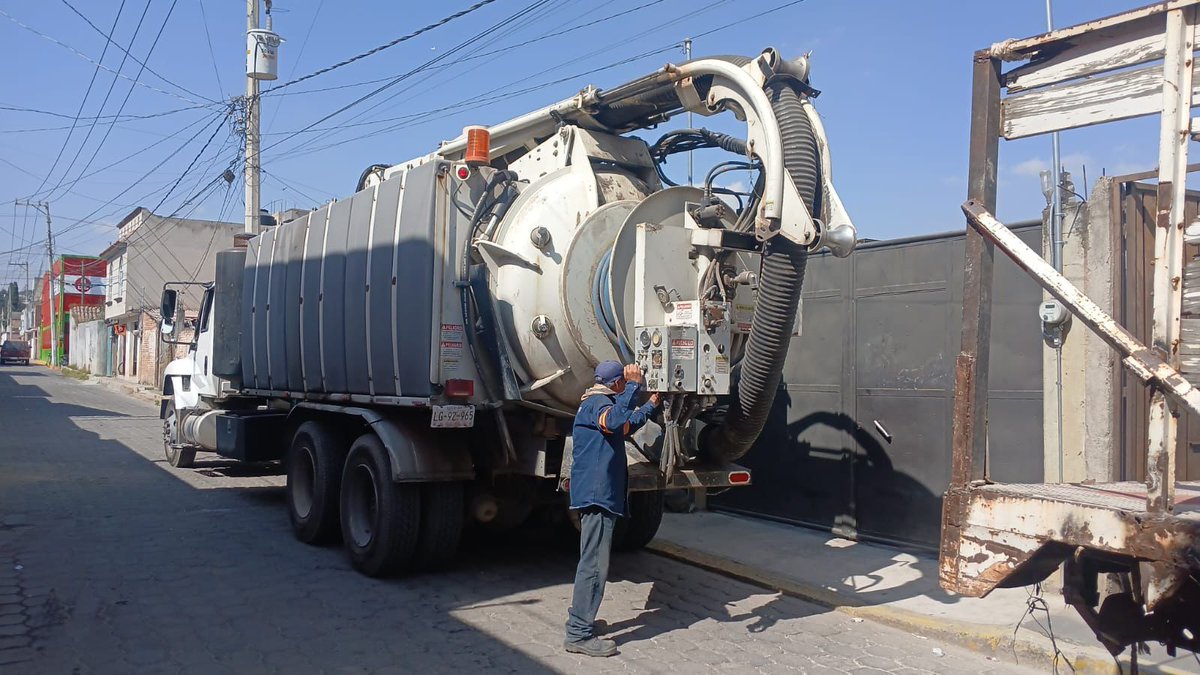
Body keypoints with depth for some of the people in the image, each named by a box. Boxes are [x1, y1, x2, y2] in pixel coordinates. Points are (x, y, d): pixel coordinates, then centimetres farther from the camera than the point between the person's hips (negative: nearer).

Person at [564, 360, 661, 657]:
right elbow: (614, 420, -36)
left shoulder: (598, 403, 22)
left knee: (592, 560, 17)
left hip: (599, 496, 11)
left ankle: (579, 619, 26)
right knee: (594, 564, -10)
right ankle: (579, 634, -8)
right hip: (597, 495, -11)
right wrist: (634, 386, -33)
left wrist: (651, 405, 48)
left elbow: (627, 425, 41)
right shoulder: (597, 402, -11)